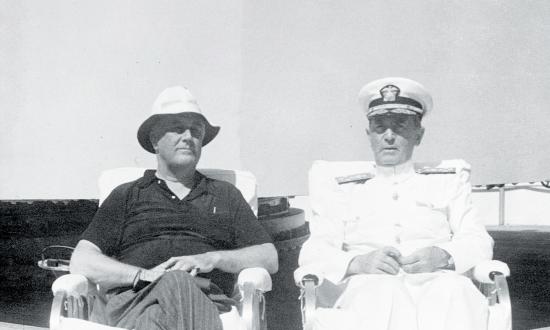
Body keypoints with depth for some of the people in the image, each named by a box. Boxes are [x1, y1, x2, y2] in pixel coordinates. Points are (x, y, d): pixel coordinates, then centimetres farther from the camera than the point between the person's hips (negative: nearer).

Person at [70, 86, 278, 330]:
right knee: (176, 282, -39)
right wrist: (144, 275, -5)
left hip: (208, 302, 0)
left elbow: (269, 259, 19)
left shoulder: (226, 195, 28)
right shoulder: (127, 195, 24)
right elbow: (81, 262, 12)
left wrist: (213, 259, -1)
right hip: (134, 301, 0)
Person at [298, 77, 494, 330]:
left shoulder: (447, 182, 27)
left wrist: (442, 256, -10)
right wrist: (358, 262, -13)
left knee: (454, 290, -36)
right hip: (366, 286, -1)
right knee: (384, 293, -38)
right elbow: (313, 253, 10)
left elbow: (480, 243, 15)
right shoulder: (343, 191, 23)